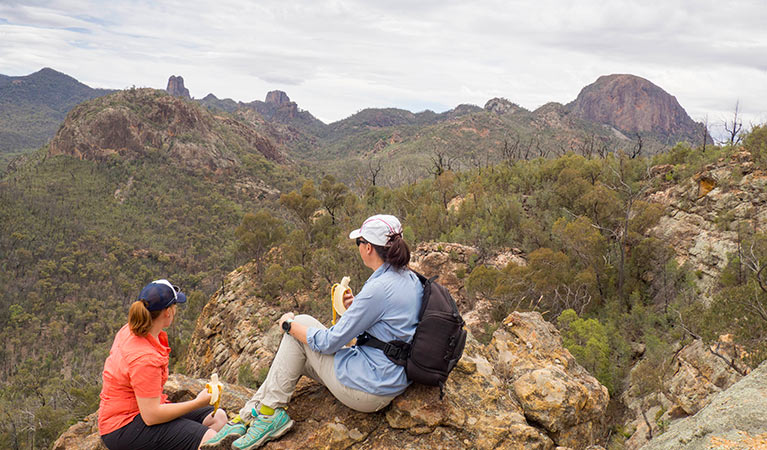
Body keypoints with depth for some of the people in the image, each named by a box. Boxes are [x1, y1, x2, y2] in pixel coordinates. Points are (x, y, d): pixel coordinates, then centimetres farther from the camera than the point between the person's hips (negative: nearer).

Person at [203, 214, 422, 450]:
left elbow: (329, 342, -18)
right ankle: (246, 416, 20)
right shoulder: (410, 279, 3)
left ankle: (270, 412, 7)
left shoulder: (378, 288, -25)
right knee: (297, 358, 16)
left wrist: (289, 324, -3)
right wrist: (356, 307, 6)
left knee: (299, 326, 0)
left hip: (367, 390, -9)